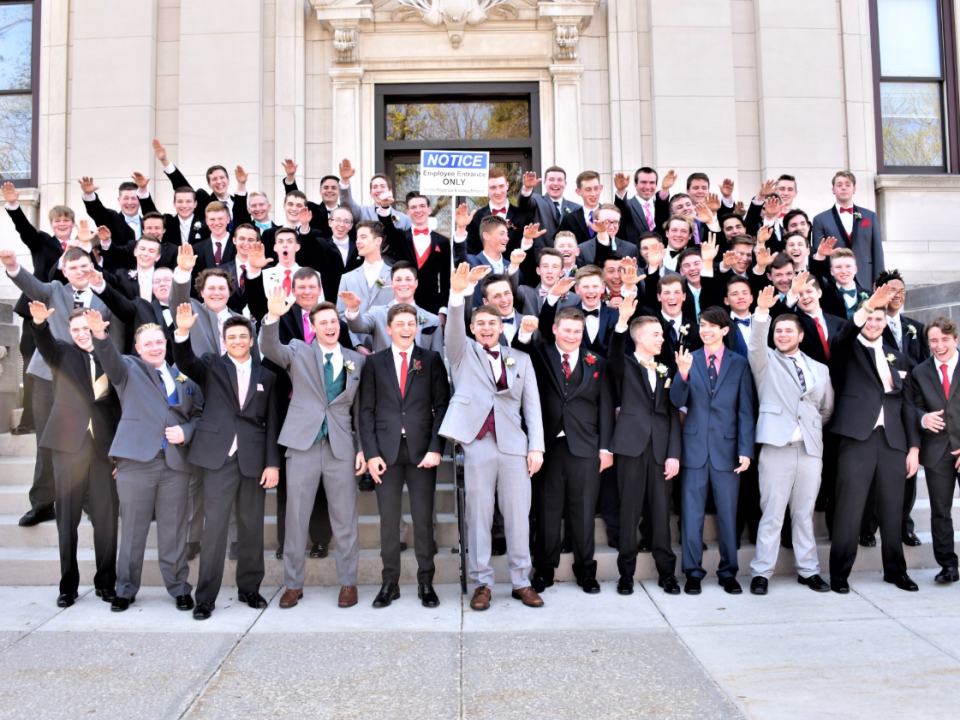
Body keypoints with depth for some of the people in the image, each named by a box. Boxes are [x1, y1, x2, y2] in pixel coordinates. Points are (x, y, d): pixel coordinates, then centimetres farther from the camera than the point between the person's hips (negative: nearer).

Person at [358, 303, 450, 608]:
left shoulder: (431, 360, 7)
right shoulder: (374, 362, 9)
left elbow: (442, 405, 2)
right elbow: (366, 410, 6)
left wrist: (435, 448, -8)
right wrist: (370, 453, -4)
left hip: (421, 450, -1)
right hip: (386, 451, 1)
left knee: (423, 519, 3)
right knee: (388, 520, 5)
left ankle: (426, 583, 13)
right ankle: (390, 583, 15)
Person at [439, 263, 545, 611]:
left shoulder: (520, 360, 15)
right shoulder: (464, 354, 12)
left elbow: (532, 406, 11)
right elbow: (453, 328, -8)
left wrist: (536, 447, 1)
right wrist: (458, 293, -25)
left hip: (514, 445, 2)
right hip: (477, 444, -1)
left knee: (518, 516, 4)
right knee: (478, 516, 3)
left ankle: (521, 582, 15)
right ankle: (482, 583, 13)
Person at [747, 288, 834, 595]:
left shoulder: (820, 369, 17)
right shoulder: (766, 362, 8)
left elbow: (827, 409, 24)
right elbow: (756, 343, -13)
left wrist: (811, 426, 14)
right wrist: (762, 312, -25)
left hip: (811, 448, 3)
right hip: (777, 445, -3)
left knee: (805, 513, 10)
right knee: (772, 513, -2)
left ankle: (808, 570, 20)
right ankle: (761, 572, 4)